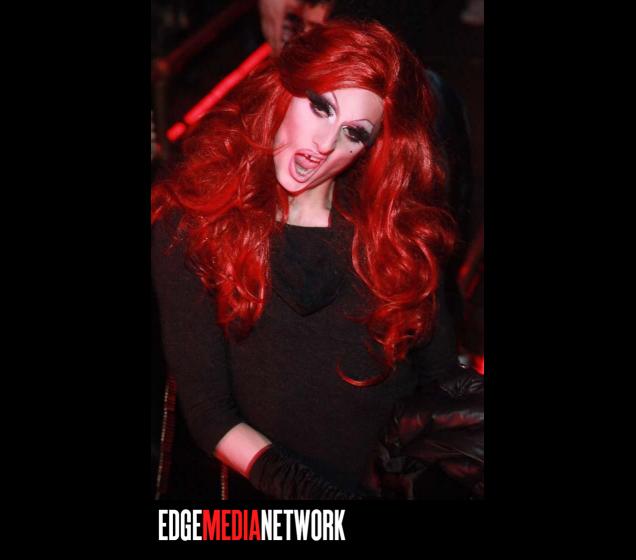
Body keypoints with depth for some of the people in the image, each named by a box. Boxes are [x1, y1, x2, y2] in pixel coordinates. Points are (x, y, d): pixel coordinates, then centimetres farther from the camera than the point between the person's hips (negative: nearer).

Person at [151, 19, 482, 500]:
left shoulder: (400, 229, 6)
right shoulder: (189, 225, -1)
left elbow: (442, 378, 8)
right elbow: (207, 410, -3)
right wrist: (293, 482, -17)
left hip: (406, 476, 2)